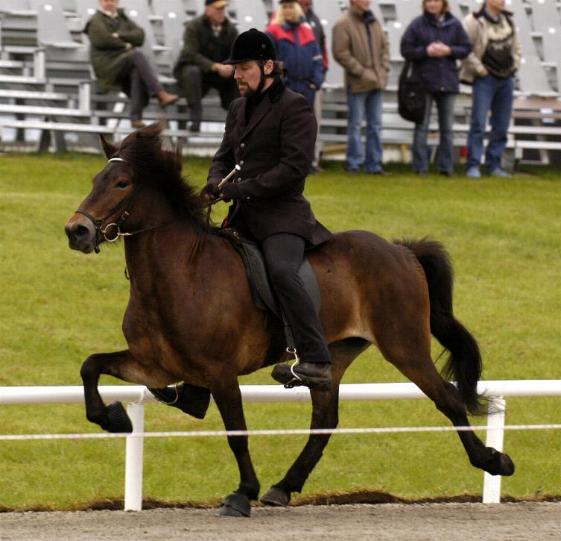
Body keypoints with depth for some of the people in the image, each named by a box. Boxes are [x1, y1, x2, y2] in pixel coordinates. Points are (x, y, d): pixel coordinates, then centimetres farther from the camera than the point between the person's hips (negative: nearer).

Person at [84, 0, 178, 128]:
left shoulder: (122, 18, 25)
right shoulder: (96, 21, 11)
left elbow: (139, 35, 8)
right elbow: (103, 40, -9)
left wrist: (119, 35, -6)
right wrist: (125, 45, -5)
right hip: (107, 64, -4)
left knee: (137, 72, -33)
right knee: (137, 54, -31)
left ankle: (136, 118, -39)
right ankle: (161, 94, -40)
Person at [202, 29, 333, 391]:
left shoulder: (294, 108, -9)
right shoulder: (239, 108, 16)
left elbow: (293, 169, -18)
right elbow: (224, 157, 22)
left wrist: (238, 189, -20)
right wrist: (217, 184, -3)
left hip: (281, 215, -9)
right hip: (243, 218, 9)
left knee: (281, 270, -33)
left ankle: (317, 363, -37)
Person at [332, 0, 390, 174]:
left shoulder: (374, 22, 10)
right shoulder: (343, 25, -10)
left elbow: (384, 46, 17)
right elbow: (340, 53, -15)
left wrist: (384, 69, 3)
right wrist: (361, 72, -16)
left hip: (376, 82, 6)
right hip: (357, 82, -6)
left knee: (375, 124, 9)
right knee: (356, 124, -1)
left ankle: (374, 164, 15)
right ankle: (355, 163, 4)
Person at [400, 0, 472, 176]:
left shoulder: (454, 25, 4)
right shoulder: (417, 25, -2)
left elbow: (466, 48, 5)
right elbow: (406, 49, -3)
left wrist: (449, 50, -12)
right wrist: (426, 51, -16)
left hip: (448, 82, 2)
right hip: (424, 81, -2)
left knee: (447, 127, 6)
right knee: (422, 126, 0)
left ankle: (446, 166, 10)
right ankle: (420, 166, 3)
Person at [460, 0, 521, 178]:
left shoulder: (508, 20, 10)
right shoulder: (474, 21, -11)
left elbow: (516, 46, 22)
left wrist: (514, 66, 9)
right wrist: (478, 68, -16)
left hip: (506, 78, 7)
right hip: (485, 79, -7)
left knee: (501, 126, 7)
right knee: (478, 123, -11)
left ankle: (494, 165, 14)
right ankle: (473, 166, -9)